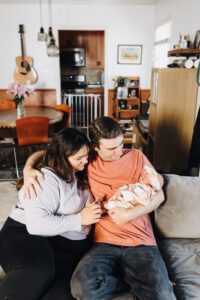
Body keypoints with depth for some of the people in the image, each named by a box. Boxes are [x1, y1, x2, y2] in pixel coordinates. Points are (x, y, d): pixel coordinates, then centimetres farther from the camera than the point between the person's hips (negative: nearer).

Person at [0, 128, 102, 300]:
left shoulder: (78, 174, 12)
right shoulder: (46, 179, -12)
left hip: (67, 244, 6)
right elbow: (36, 224, -23)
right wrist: (79, 219, -18)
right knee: (39, 271, -38)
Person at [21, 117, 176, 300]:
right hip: (105, 243, 2)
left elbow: (158, 195, 4)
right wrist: (28, 169, -9)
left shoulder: (136, 157, 5)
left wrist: (129, 214, -11)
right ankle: (140, 281, -2)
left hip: (141, 242, -1)